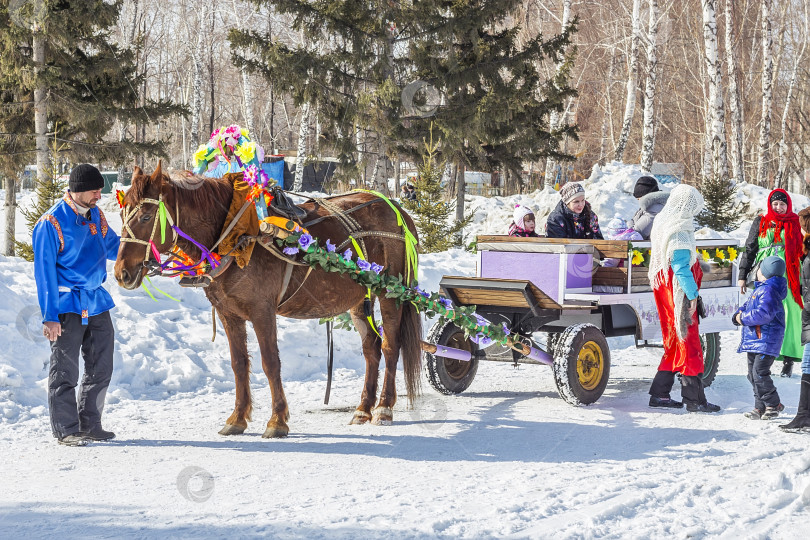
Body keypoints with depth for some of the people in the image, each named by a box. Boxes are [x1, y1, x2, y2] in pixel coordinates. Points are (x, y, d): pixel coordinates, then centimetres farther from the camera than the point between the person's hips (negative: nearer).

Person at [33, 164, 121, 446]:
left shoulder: (95, 214, 8)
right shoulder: (52, 222, -13)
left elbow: (112, 246, 25)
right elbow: (44, 271, -13)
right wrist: (50, 316, -16)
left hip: (97, 302, 7)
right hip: (68, 306, -7)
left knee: (101, 368, 11)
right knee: (65, 370, -1)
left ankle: (89, 424, 22)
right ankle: (66, 429, 7)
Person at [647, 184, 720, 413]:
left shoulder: (661, 223, 11)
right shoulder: (679, 231, -19)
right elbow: (681, 267, -23)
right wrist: (692, 294, -19)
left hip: (663, 289, 10)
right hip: (678, 294, -10)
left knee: (674, 343, 16)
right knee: (689, 343, -4)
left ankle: (659, 393, 17)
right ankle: (695, 399, -2)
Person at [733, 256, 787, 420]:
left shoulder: (769, 291, -17)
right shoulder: (760, 289, 17)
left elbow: (764, 314, -28)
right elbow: (749, 305, 26)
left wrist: (744, 319, -19)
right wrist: (739, 313, 4)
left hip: (766, 341, -11)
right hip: (754, 339, 11)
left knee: (760, 373, -13)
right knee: (753, 374, 12)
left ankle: (773, 405, 0)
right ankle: (760, 407, 17)